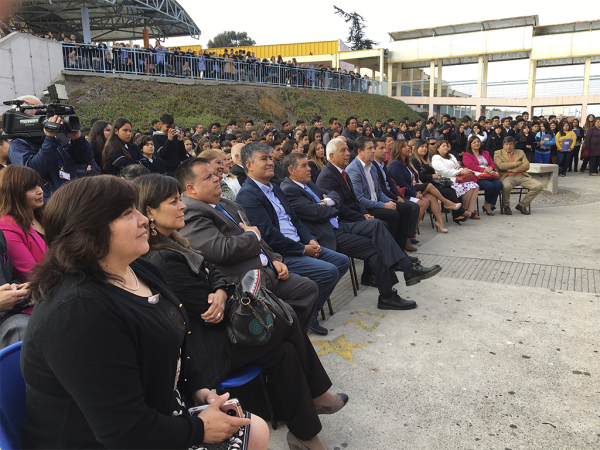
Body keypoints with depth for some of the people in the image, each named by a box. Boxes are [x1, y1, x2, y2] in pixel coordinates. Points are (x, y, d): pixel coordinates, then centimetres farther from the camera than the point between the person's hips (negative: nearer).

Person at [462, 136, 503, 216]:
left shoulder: (486, 153, 29)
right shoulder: (466, 155, 10)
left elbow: (492, 164, 18)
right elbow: (471, 166, -7)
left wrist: (490, 169, -8)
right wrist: (484, 170, -19)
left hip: (489, 176, 6)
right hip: (477, 178, -5)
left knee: (499, 184, -26)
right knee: (490, 186, -33)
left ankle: (488, 206, -14)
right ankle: (487, 204, -5)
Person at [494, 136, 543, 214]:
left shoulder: (520, 152, 21)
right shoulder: (498, 154, 12)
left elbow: (526, 166, 7)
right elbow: (500, 166, -7)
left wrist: (513, 170, -6)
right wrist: (516, 164, -1)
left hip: (522, 177, 4)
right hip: (508, 177, -4)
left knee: (538, 186, -18)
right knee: (506, 186, -40)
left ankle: (521, 205, -2)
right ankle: (506, 206, -11)